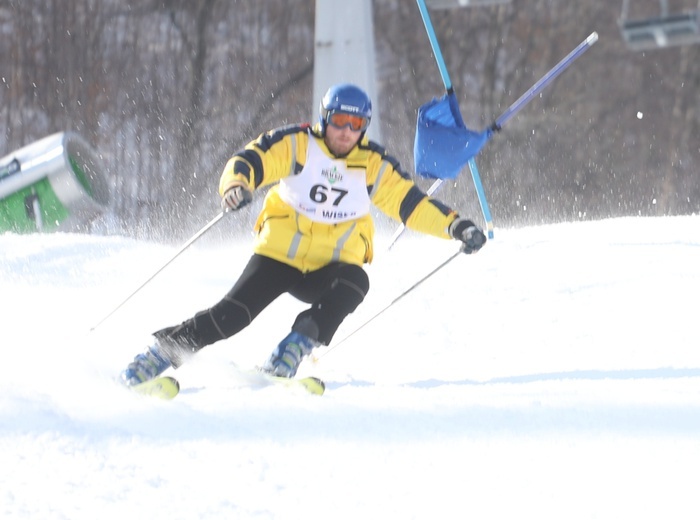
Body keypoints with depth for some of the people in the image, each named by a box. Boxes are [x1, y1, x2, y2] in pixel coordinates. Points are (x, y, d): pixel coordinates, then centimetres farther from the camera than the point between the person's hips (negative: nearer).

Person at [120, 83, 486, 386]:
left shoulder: (373, 166, 1)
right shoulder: (297, 145, -7)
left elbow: (411, 203, 4)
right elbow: (252, 159, -17)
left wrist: (455, 226, -8)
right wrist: (237, 184, -40)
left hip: (332, 265, 2)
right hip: (280, 255, -2)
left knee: (353, 284, -32)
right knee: (233, 314, -16)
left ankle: (297, 346, -24)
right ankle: (165, 349, 0)